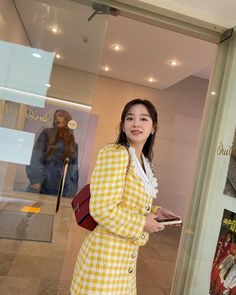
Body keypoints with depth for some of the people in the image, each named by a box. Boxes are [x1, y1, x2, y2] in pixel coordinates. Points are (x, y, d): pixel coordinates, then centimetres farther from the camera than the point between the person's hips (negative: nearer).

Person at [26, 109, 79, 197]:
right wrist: (35, 179, -13)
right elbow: (36, 156, -2)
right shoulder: (47, 133, 8)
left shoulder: (73, 144, 13)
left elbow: (74, 168, 13)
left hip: (62, 188, 2)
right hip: (43, 184, -1)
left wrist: (72, 190, 5)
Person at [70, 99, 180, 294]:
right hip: (107, 253, -9)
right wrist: (141, 224, -17)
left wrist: (154, 211, 1)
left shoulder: (143, 162, 7)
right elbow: (103, 209, -27)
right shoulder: (115, 153, -22)